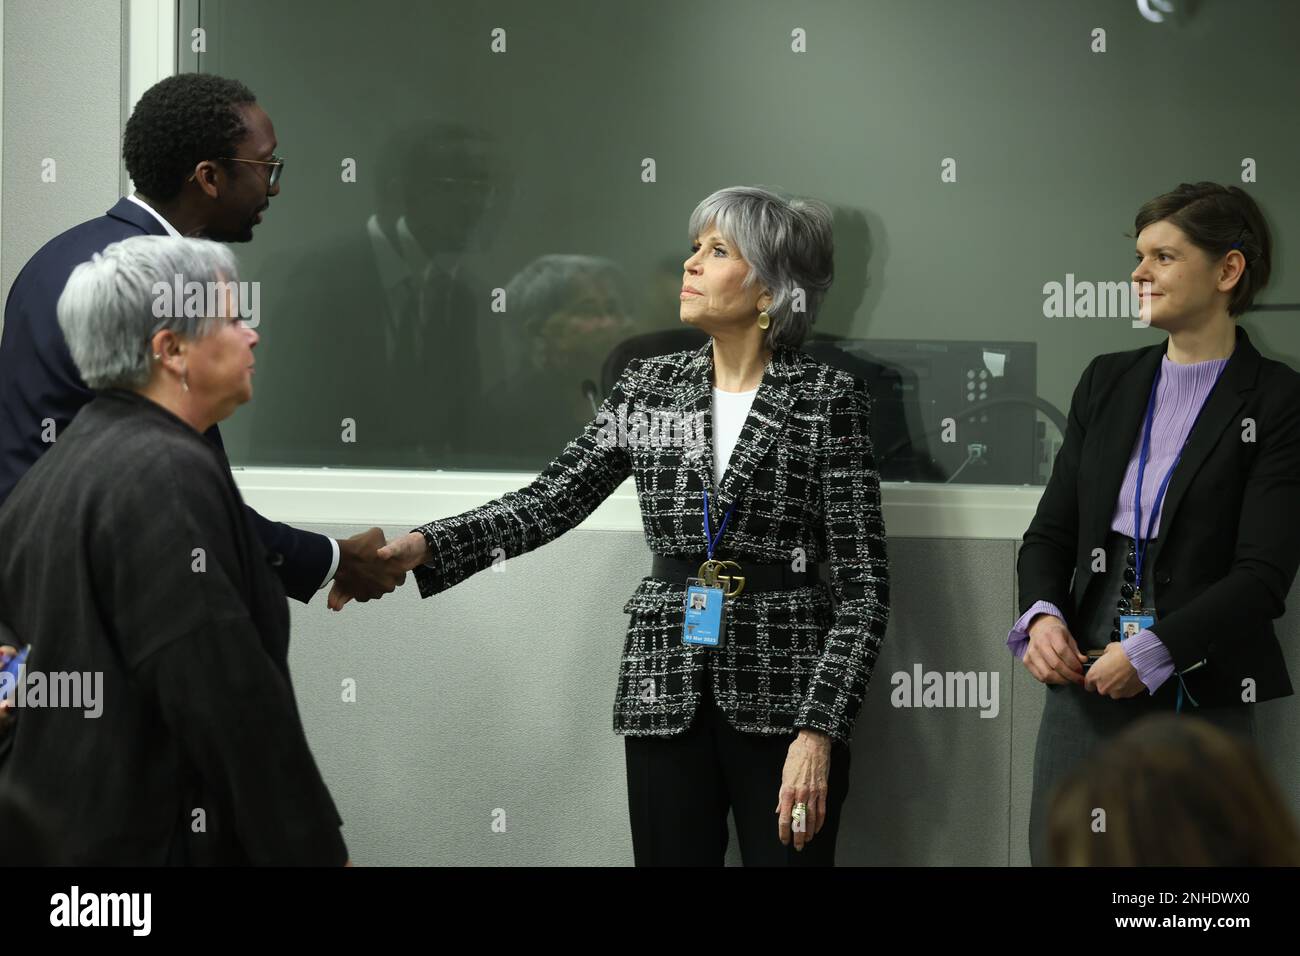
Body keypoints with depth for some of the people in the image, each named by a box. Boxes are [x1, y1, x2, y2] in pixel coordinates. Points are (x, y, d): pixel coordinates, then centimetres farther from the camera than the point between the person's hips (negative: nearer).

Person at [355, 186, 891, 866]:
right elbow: (549, 502, 3)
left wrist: (819, 731, -15)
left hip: (784, 696, -3)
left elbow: (863, 584, -7)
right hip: (666, 690, 3)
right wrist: (424, 546, -12)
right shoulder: (647, 387, 9)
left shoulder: (825, 400, -4)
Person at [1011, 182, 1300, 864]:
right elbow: (1050, 530, 13)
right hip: (1083, 682, 4)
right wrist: (1042, 616, -7)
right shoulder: (1107, 381, 12)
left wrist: (1152, 654, -18)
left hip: (1202, 699, -4)